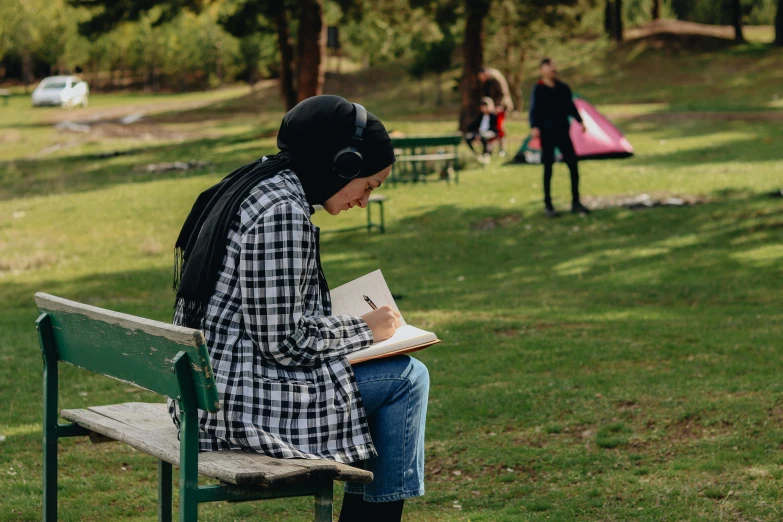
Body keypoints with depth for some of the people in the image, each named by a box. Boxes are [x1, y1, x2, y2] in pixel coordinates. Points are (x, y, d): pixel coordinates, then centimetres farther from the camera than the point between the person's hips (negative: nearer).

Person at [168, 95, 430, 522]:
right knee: (406, 379, -1)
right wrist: (365, 329, -7)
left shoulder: (257, 185, 10)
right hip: (244, 401, -10)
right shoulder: (281, 211, -19)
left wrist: (357, 324, 12)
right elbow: (284, 342, -20)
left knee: (380, 376, 21)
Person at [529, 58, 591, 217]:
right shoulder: (538, 90, -6)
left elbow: (570, 107, 15)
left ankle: (575, 203, 11)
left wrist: (579, 120, 3)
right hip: (547, 133, -4)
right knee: (548, 169, 1)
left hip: (563, 132, 4)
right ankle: (548, 205, 9)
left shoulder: (563, 88, 7)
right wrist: (534, 127, -27)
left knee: (573, 165, 1)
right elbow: (534, 110, -12)